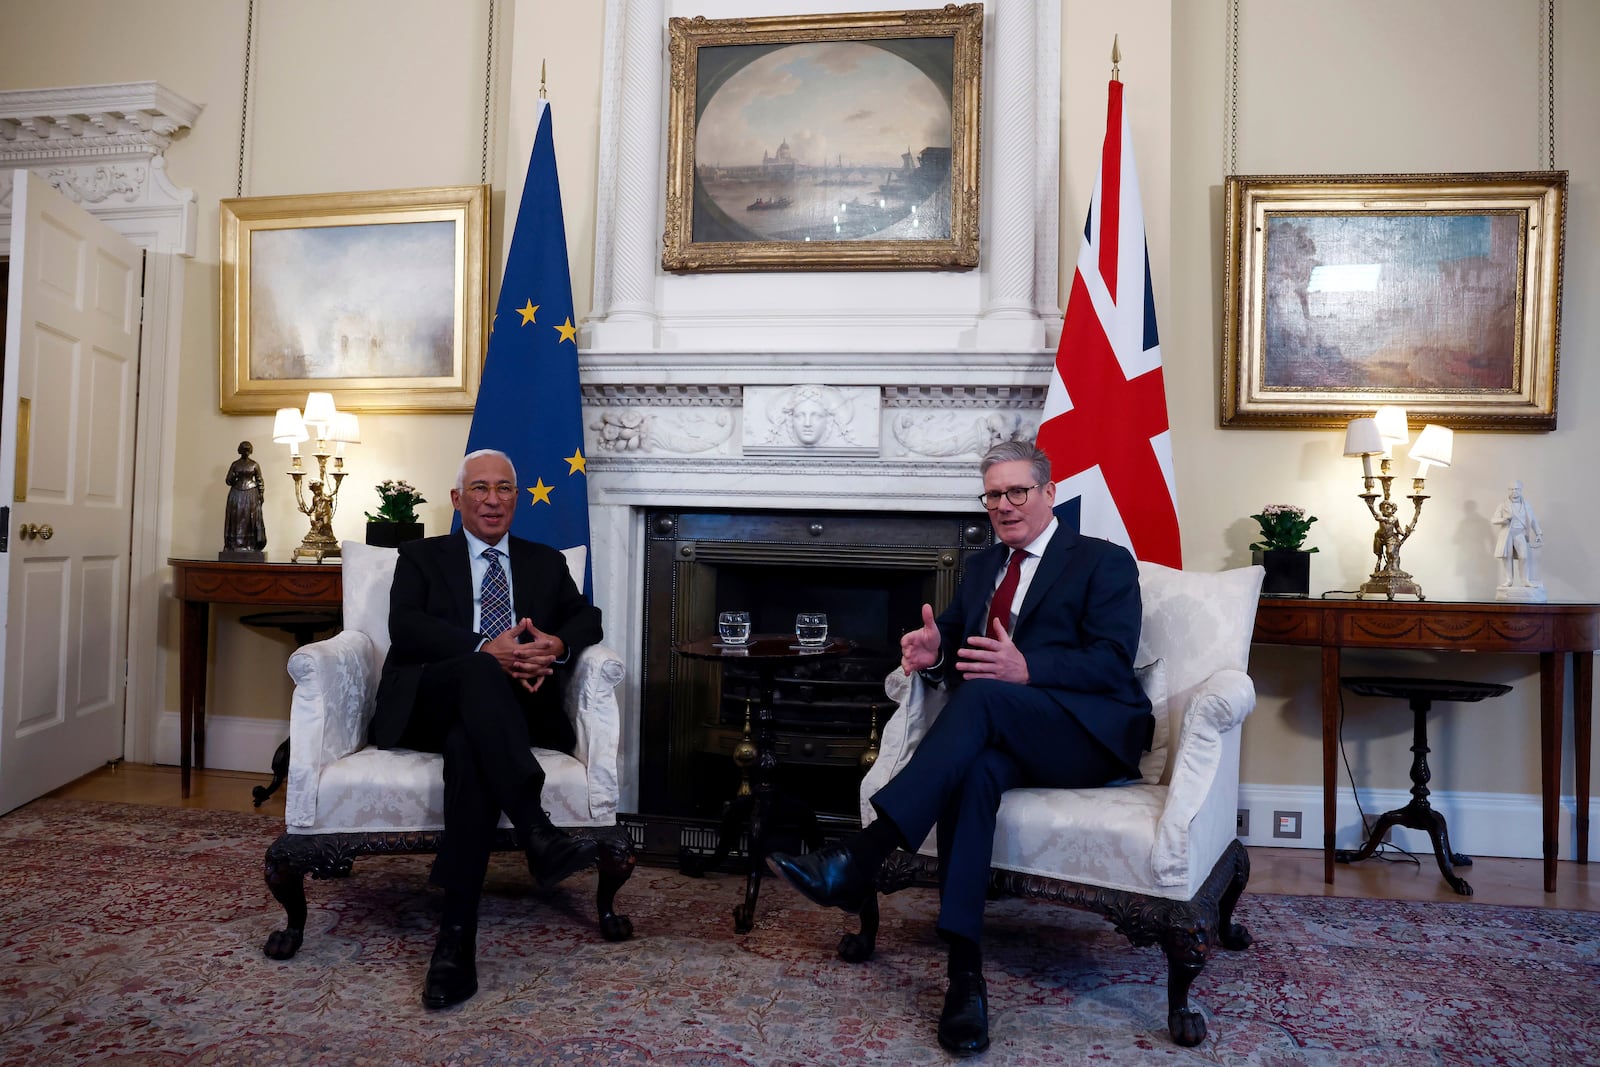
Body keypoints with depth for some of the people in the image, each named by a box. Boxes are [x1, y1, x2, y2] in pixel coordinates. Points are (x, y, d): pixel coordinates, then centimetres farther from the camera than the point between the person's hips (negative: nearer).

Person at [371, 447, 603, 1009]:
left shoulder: (546, 562, 26)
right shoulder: (421, 557, 19)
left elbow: (587, 618, 12)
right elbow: (405, 626, -1)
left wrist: (558, 646, -13)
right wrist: (485, 650, -18)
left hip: (512, 709, 1)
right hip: (426, 705, -1)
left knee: (469, 745, -37)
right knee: (478, 673, -37)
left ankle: (457, 937, -40)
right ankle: (536, 833, -48)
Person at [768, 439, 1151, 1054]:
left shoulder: (1104, 562, 4)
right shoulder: (982, 566, 23)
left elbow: (1112, 662, -9)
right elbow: (950, 636, 20)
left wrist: (1026, 669, -25)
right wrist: (932, 651, -6)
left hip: (1091, 737, -4)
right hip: (1003, 734, 4)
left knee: (981, 695, -34)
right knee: (973, 767, -34)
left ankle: (859, 861, -41)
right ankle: (964, 971, -35)